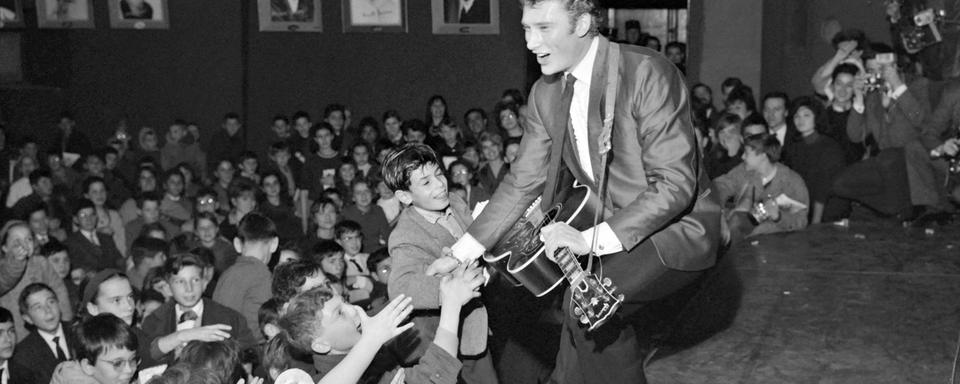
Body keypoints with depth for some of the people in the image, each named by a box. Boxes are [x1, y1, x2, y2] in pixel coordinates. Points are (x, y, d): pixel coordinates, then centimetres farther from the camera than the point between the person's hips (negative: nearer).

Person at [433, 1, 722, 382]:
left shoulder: (648, 73, -22)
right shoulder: (545, 94, 0)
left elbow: (675, 183, -25)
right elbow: (522, 182, 5)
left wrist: (593, 238, -32)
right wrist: (460, 254, 0)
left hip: (677, 227, -7)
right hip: (615, 229, 7)